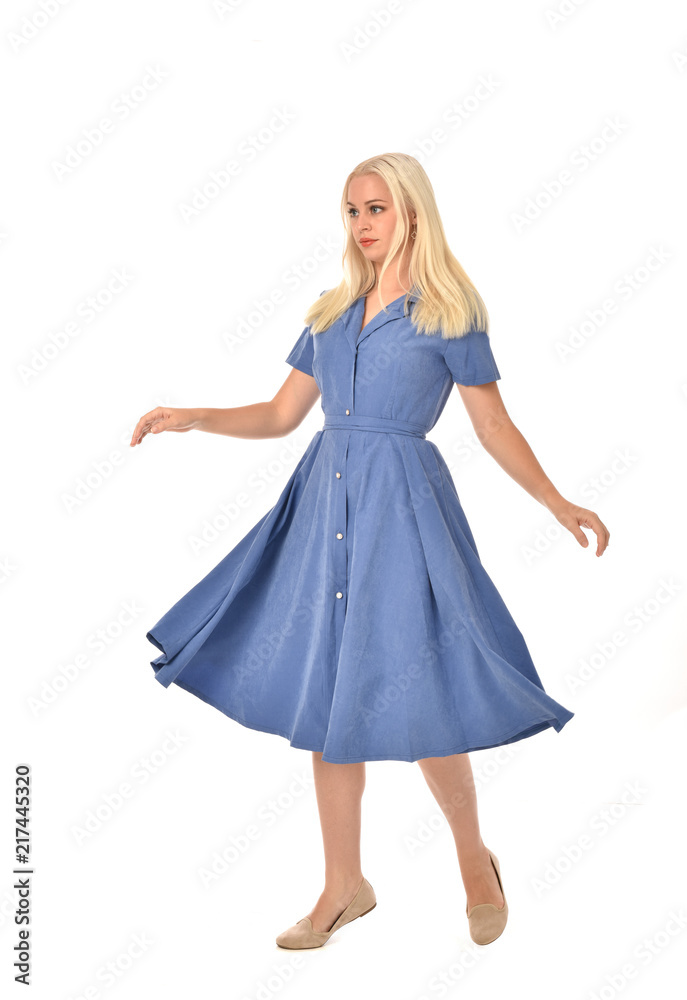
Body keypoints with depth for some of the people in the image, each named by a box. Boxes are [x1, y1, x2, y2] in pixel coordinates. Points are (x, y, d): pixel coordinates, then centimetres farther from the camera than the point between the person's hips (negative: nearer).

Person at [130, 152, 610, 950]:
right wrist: (191, 419, 4)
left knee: (411, 703, -4)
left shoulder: (448, 312, 0)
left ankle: (474, 858, 24)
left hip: (402, 506, -5)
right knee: (325, 702, 7)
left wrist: (559, 506, -6)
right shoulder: (331, 312, 14)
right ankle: (345, 887, 23)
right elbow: (280, 415, 15)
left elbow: (494, 428, 1)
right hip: (324, 502, 5)